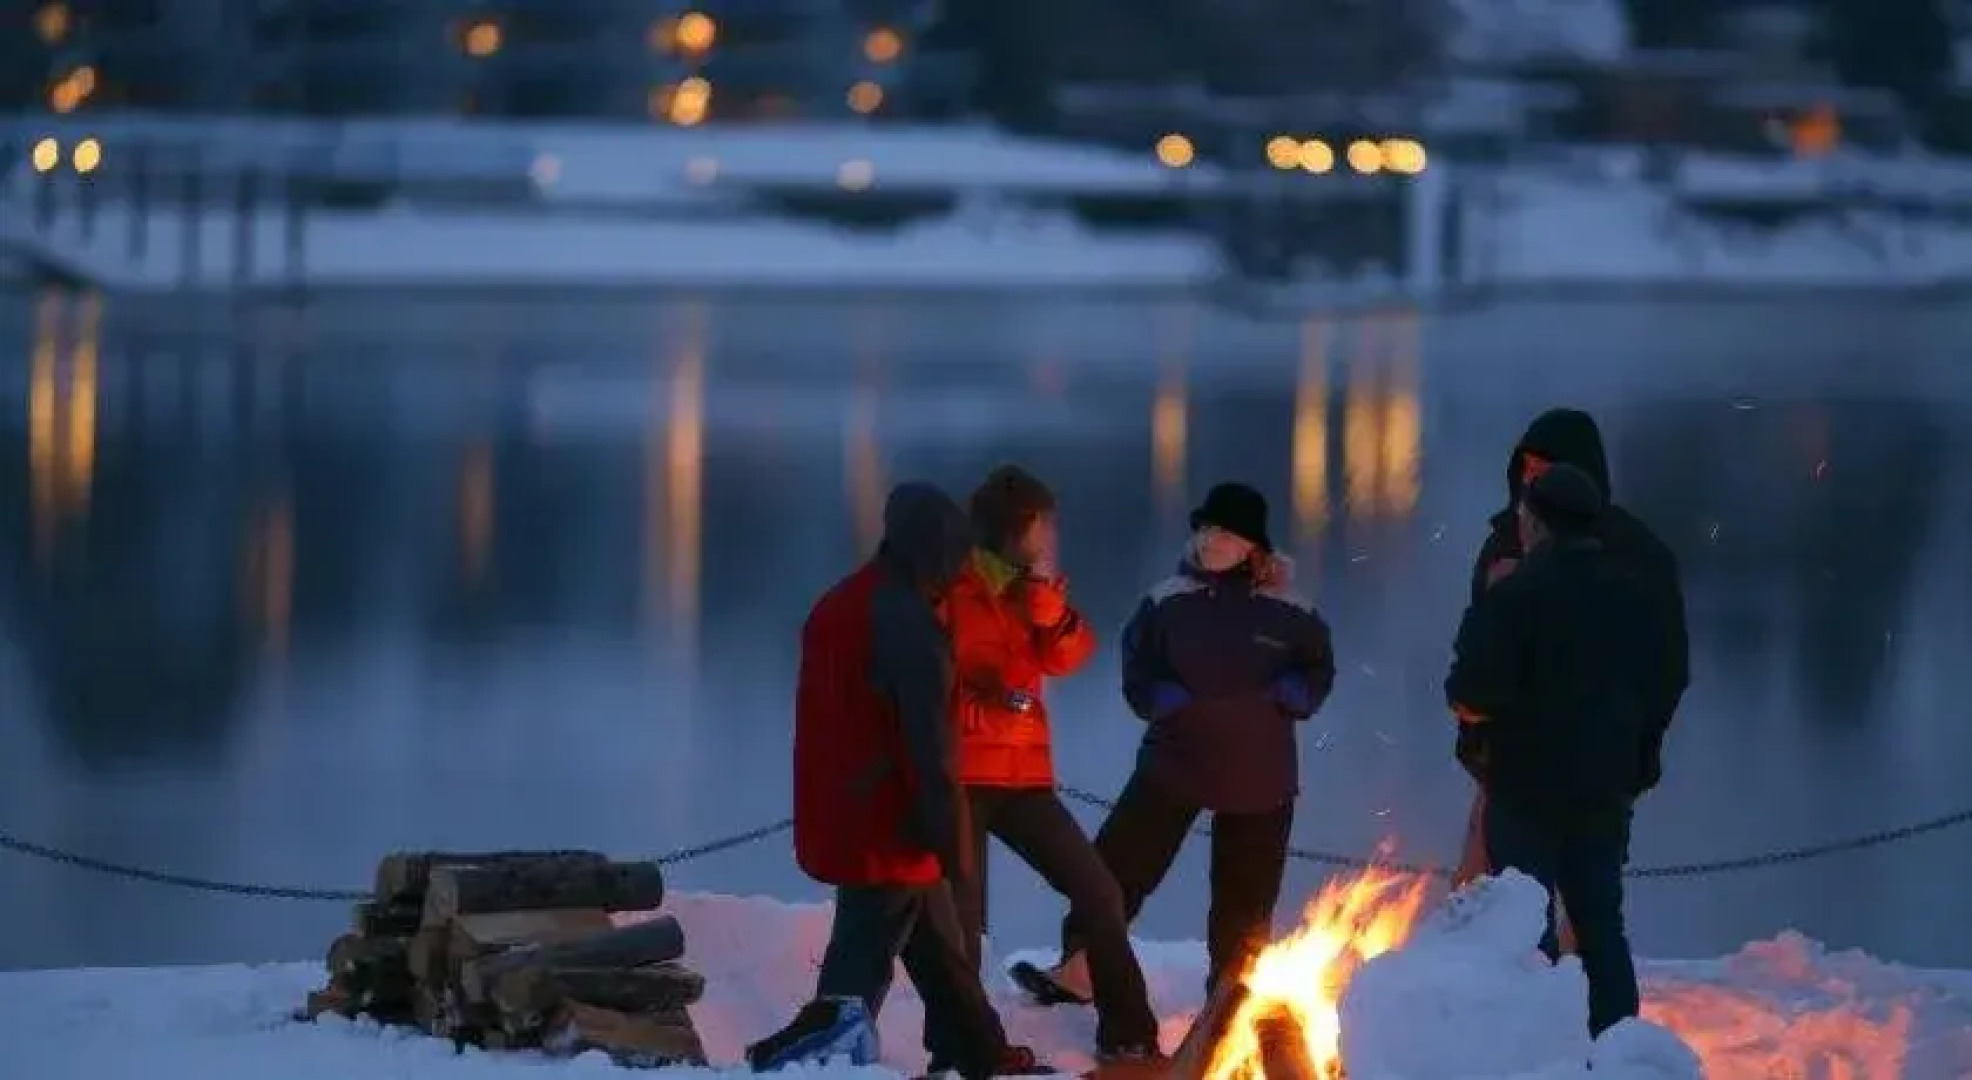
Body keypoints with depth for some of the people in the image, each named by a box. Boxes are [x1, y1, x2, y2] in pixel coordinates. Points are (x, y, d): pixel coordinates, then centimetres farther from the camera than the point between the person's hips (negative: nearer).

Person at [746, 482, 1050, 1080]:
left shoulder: (840, 607, 14)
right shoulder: (907, 621, -17)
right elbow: (929, 746, -19)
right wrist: (953, 840, -15)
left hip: (840, 821, 10)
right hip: (887, 831, -10)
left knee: (940, 949, 20)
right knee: (860, 967, -10)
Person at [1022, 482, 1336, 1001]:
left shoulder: (1286, 612, -5)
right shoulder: (1169, 601, -4)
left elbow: (1319, 670, 7)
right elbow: (1138, 672, 2)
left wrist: (1280, 700, -12)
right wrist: (1174, 704, -16)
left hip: (1259, 774, 0)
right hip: (1175, 759, 0)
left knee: (1245, 899, 8)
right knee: (1118, 864, -7)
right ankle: (1079, 967, 5)